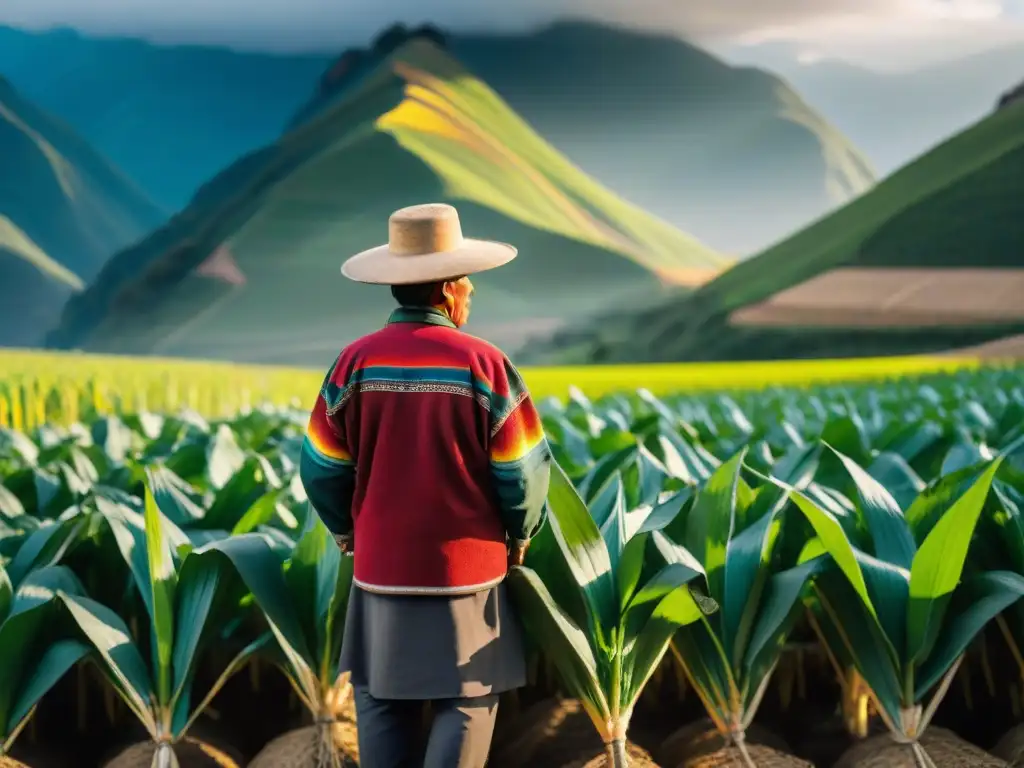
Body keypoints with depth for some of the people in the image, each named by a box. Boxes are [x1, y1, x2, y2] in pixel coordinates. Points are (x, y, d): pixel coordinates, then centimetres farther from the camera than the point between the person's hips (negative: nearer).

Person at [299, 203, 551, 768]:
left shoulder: (357, 361, -6)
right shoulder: (484, 364, -11)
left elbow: (321, 466, -1)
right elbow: (524, 470, -7)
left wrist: (347, 531, 16)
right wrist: (518, 536, 11)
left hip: (380, 569, 2)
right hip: (467, 568, -2)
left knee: (381, 704, 14)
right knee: (466, 703, 8)